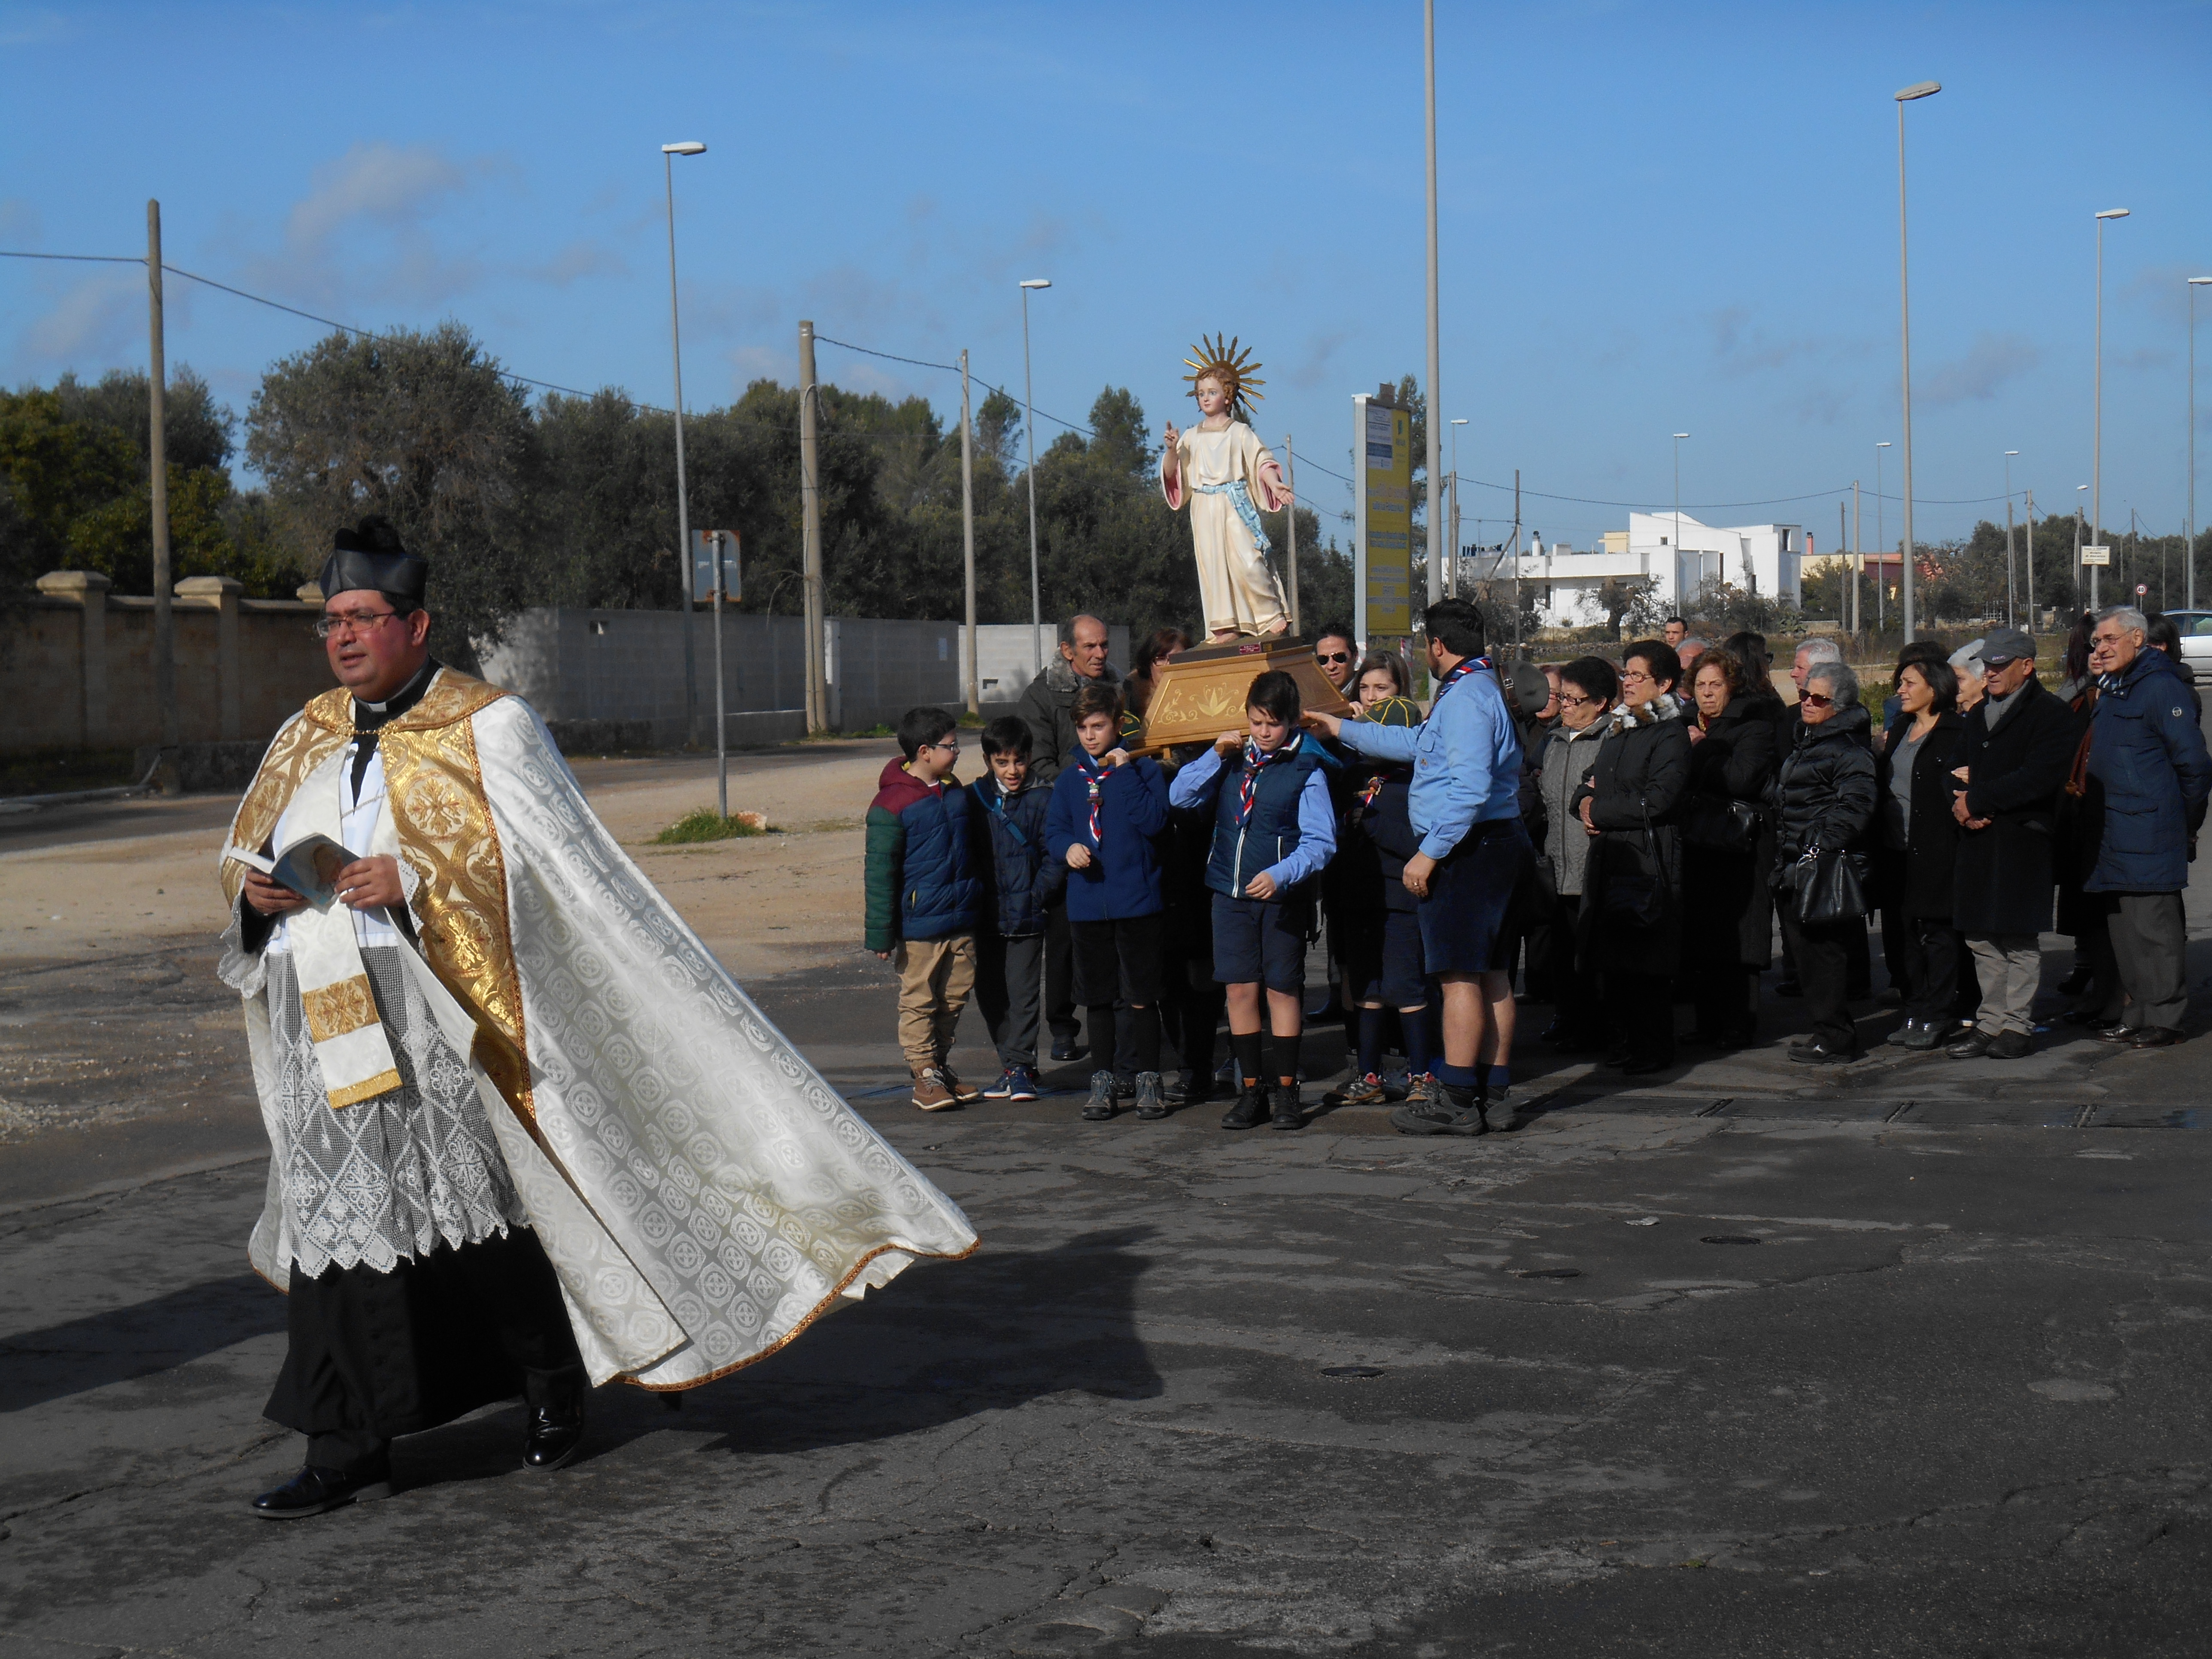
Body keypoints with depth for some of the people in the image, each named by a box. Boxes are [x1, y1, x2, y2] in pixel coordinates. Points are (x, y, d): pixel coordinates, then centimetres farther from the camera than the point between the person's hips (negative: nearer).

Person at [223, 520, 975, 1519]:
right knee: (340, 1218, 1)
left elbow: (546, 862, -10)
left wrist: (414, 881, -20)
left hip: (435, 1022, -5)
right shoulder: (306, 740, 17)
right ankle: (346, 1451, 5)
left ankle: (553, 1389, 23)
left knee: (489, 1208, 1)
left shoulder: (483, 729, -1)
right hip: (324, 1025, 5)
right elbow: (243, 851, 24)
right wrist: (254, 887, 0)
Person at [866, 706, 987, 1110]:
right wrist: (881, 933, -13)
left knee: (956, 995, 12)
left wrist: (976, 902, 24)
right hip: (919, 925, -7)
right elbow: (880, 872, -11)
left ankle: (941, 1065, 26)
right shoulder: (892, 803, -12)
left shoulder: (955, 792, 11)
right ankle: (925, 1076, 9)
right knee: (919, 1001, 2)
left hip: (962, 921, 7)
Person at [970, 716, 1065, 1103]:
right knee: (990, 995, 9)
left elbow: (1055, 857, -3)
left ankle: (1019, 1066, 4)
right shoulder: (973, 799, 4)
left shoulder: (1041, 800, -3)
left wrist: (1036, 896, -12)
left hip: (1027, 917, -3)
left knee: (1023, 992, -3)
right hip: (987, 918, 4)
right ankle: (1012, 1066, 20)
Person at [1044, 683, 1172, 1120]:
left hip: (1136, 901, -3)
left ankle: (1146, 1079, 10)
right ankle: (1103, 1080, 18)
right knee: (1098, 997, 10)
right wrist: (1067, 848, -12)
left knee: (1141, 996, 0)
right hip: (1086, 902, 3)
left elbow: (1154, 822, -13)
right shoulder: (1070, 779, 10)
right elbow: (1053, 830, 9)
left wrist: (1125, 772, -15)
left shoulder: (1143, 770, 0)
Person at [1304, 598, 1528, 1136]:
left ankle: (1457, 1102, -7)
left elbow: (1471, 788, -26)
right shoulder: (1477, 689, 17)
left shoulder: (1465, 698, -17)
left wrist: (1429, 854, -23)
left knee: (1460, 974, -8)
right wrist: (1342, 729, 37)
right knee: (1488, 973, 13)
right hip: (1495, 845, 11)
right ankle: (1495, 1093, 18)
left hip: (1465, 848, -11)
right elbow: (1420, 745, 31)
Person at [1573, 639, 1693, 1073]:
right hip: (1610, 857, 8)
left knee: (1647, 963, -4)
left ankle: (1655, 1049, 4)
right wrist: (1586, 801, -2)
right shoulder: (1616, 728, 18)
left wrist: (1599, 809, -10)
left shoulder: (1670, 734, -8)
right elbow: (1593, 783, 22)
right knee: (1611, 959, 9)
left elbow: (1656, 800, -17)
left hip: (1648, 861, -8)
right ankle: (1623, 1040, 19)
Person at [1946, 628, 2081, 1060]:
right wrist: (1959, 804, -4)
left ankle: (2017, 1025, 4)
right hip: (1977, 840, 7)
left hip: (2023, 842, -7)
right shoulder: (1979, 714, 20)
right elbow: (1958, 769, 19)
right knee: (1981, 939, 7)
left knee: (2019, 940, -3)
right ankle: (1990, 1021, 14)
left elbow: (2037, 778, -16)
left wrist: (1976, 801, -14)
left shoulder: (2054, 716, -5)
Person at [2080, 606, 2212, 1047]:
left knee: (2153, 927, -5)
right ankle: (2139, 1015, 21)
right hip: (2116, 835, 9)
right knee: (2123, 926, 13)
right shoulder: (2111, 689, 16)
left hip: (2149, 835, -9)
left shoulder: (2161, 686, -13)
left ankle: (2164, 1018, 1)